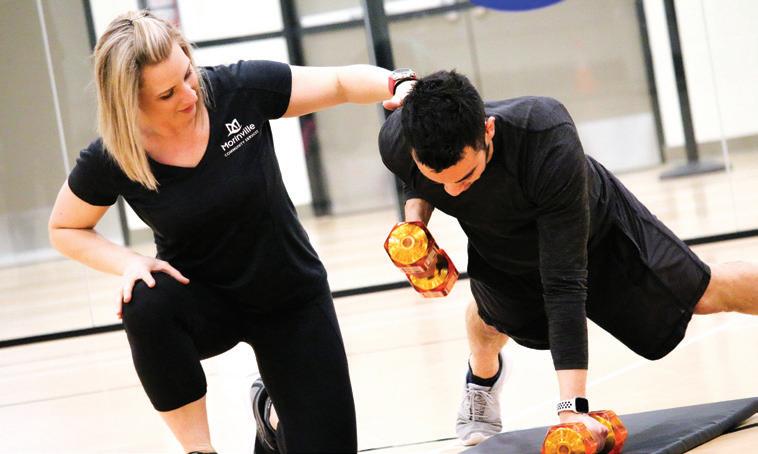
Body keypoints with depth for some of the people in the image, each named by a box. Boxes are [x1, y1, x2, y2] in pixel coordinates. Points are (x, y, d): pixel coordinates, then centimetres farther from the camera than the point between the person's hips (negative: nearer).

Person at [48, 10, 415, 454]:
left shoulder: (238, 90, -20)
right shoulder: (109, 162, -19)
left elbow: (341, 82, -11)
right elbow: (66, 229, -1)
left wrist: (397, 86, -31)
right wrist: (129, 262, -19)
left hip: (293, 300, 1)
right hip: (203, 302, -1)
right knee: (146, 304, -37)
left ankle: (271, 409, 33)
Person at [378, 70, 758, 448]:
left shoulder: (550, 142, -47)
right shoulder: (398, 142, -35)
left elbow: (564, 282, -45)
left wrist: (573, 404, -47)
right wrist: (415, 215, -29)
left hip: (593, 228, -3)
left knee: (702, 295, 9)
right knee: (491, 323, 28)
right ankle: (483, 377, 64)